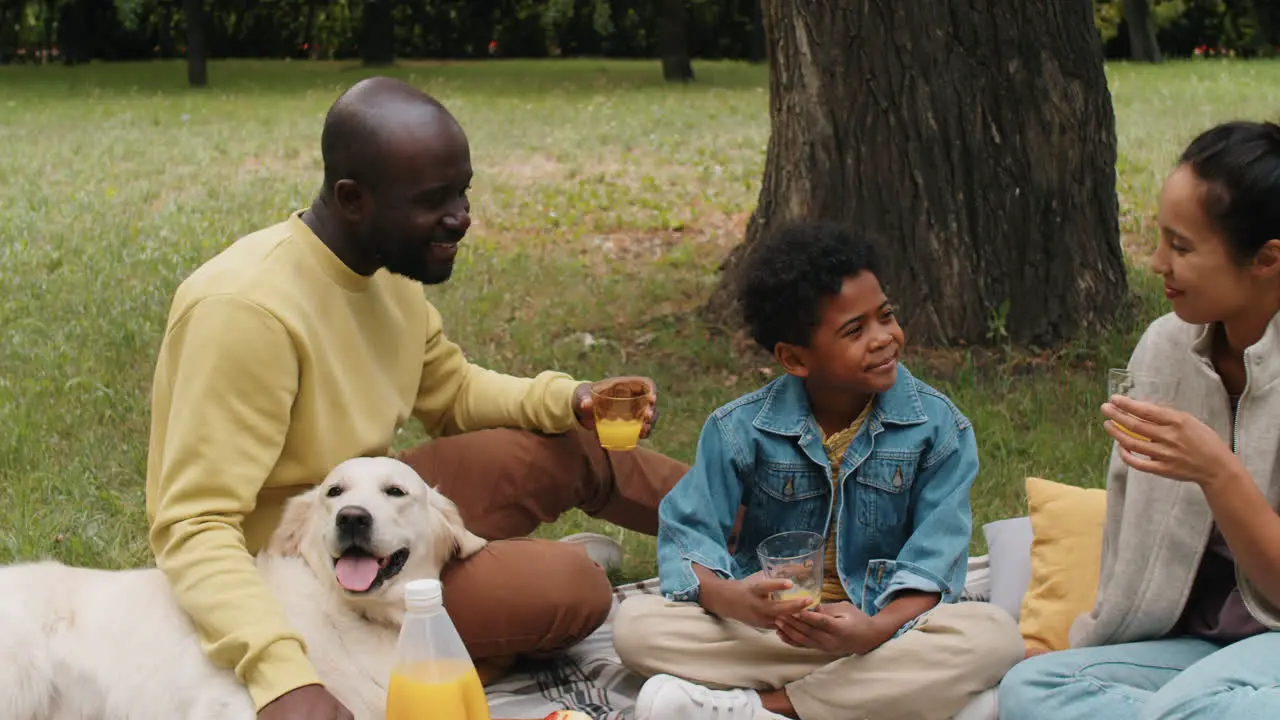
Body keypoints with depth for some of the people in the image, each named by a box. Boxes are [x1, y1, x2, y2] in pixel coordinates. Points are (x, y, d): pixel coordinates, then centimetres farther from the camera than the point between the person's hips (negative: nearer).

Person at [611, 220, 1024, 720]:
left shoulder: (939, 428, -5)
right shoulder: (741, 429, -4)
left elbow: (933, 561, -12)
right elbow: (687, 533, -9)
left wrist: (875, 630, -33)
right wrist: (731, 599, -32)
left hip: (884, 625, 0)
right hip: (768, 630, 0)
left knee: (992, 637, -31)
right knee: (636, 625, -23)